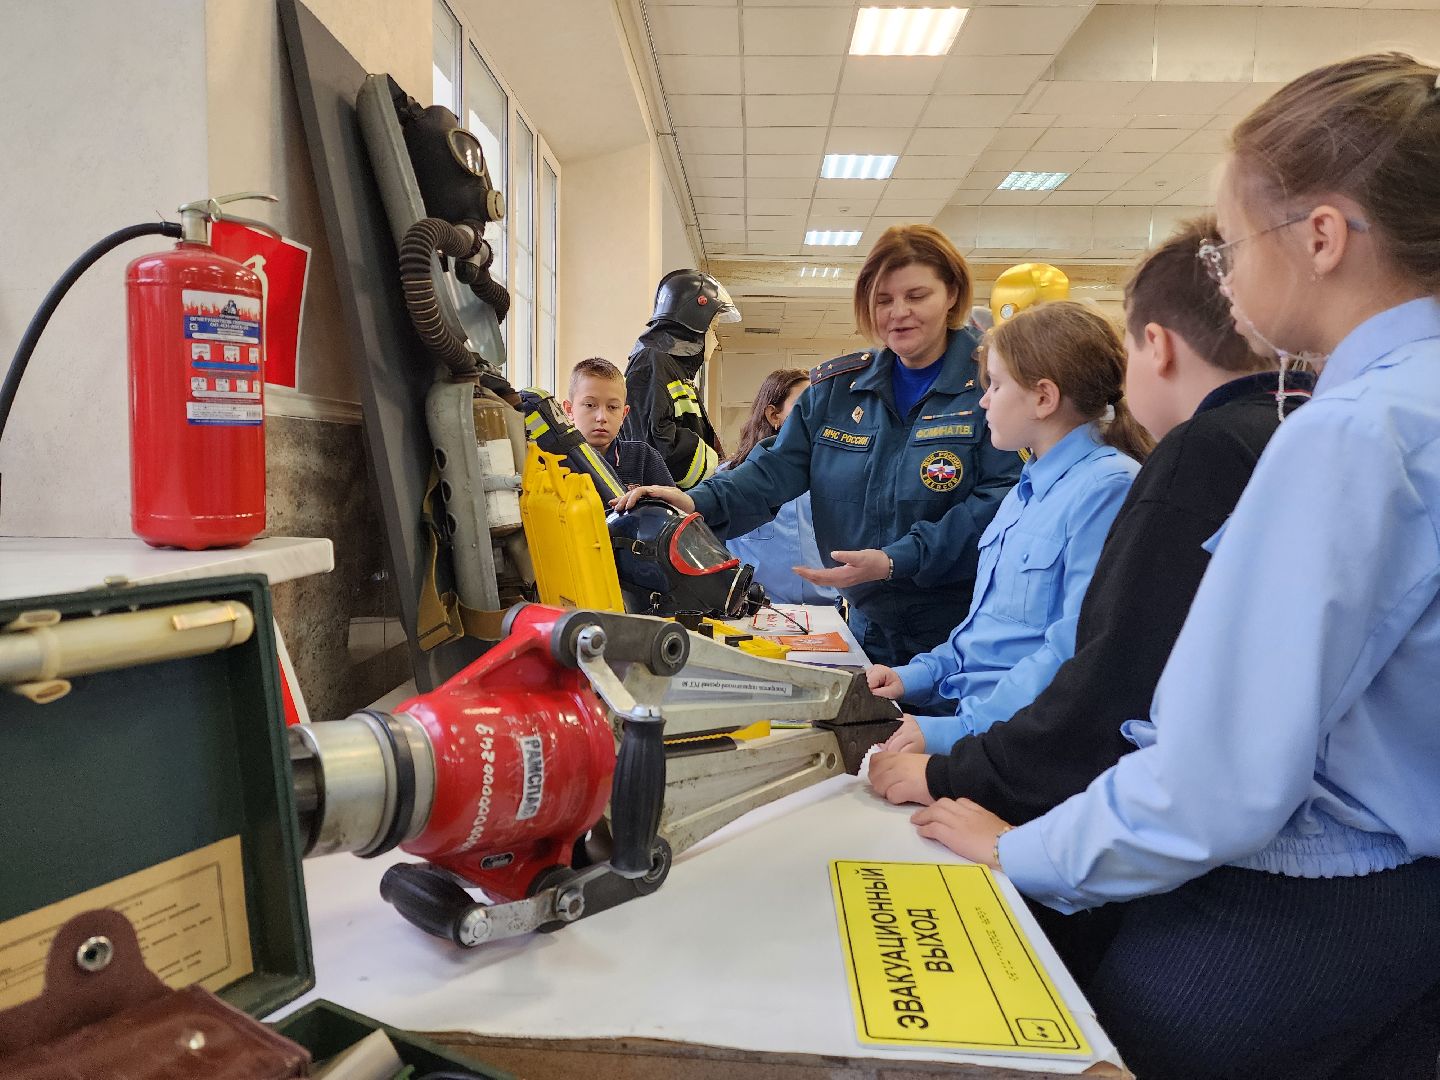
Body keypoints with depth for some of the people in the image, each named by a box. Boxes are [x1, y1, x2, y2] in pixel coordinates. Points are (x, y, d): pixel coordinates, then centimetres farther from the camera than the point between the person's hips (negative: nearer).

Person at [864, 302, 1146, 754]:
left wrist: (961, 731, -23)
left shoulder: (1108, 488, -14)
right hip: (964, 707, 8)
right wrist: (919, 675, 9)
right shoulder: (1026, 491, 18)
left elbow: (1077, 653, -21)